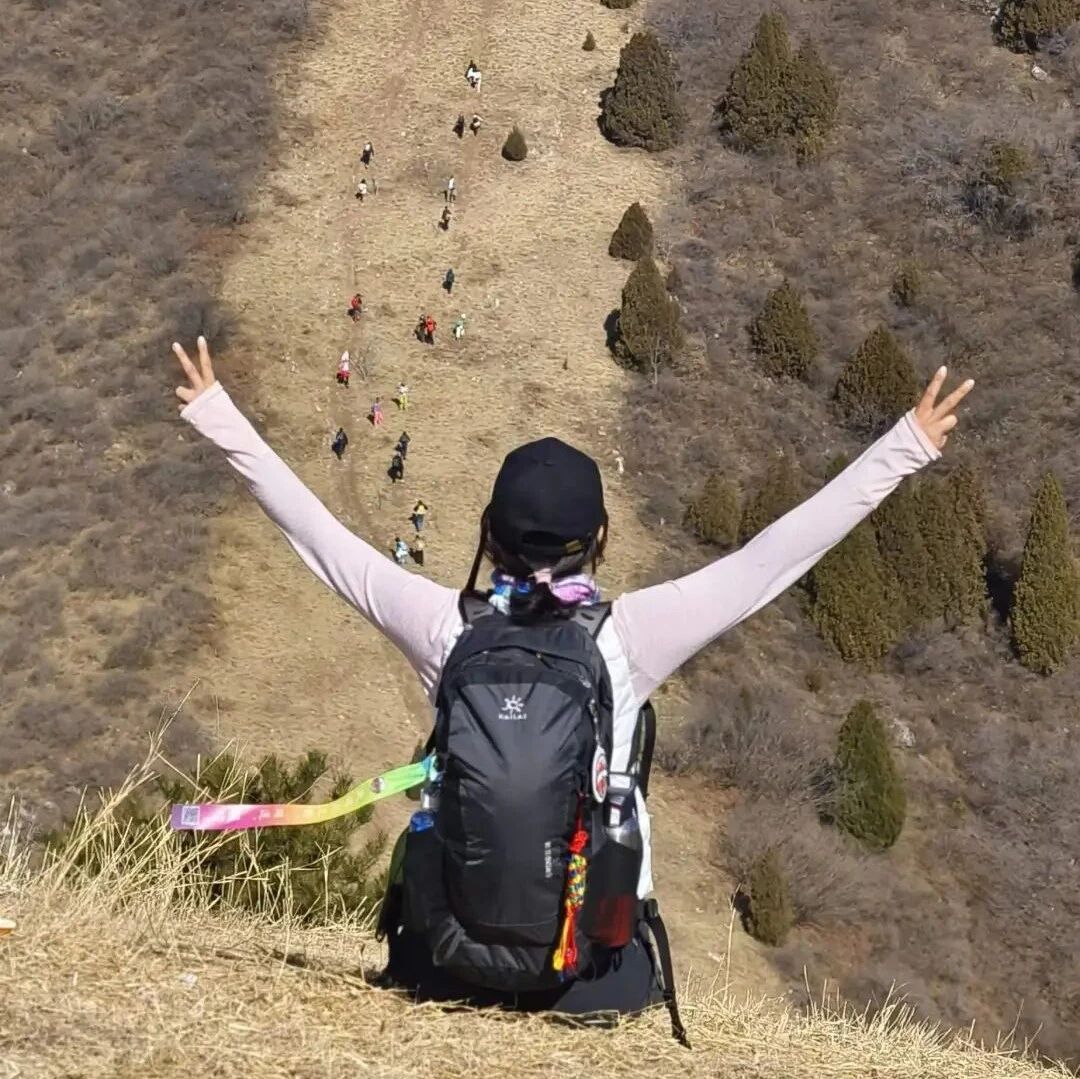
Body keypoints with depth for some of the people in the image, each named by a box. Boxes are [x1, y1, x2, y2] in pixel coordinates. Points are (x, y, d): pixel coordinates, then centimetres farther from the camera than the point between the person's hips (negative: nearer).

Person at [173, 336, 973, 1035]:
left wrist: (222, 422, 13)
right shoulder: (628, 637, -12)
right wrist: (904, 452, -5)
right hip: (596, 973, -2)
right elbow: (771, 559, -10)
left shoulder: (449, 629, -7)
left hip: (448, 957, 2)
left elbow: (323, 539, 2)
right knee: (635, 979, 33)